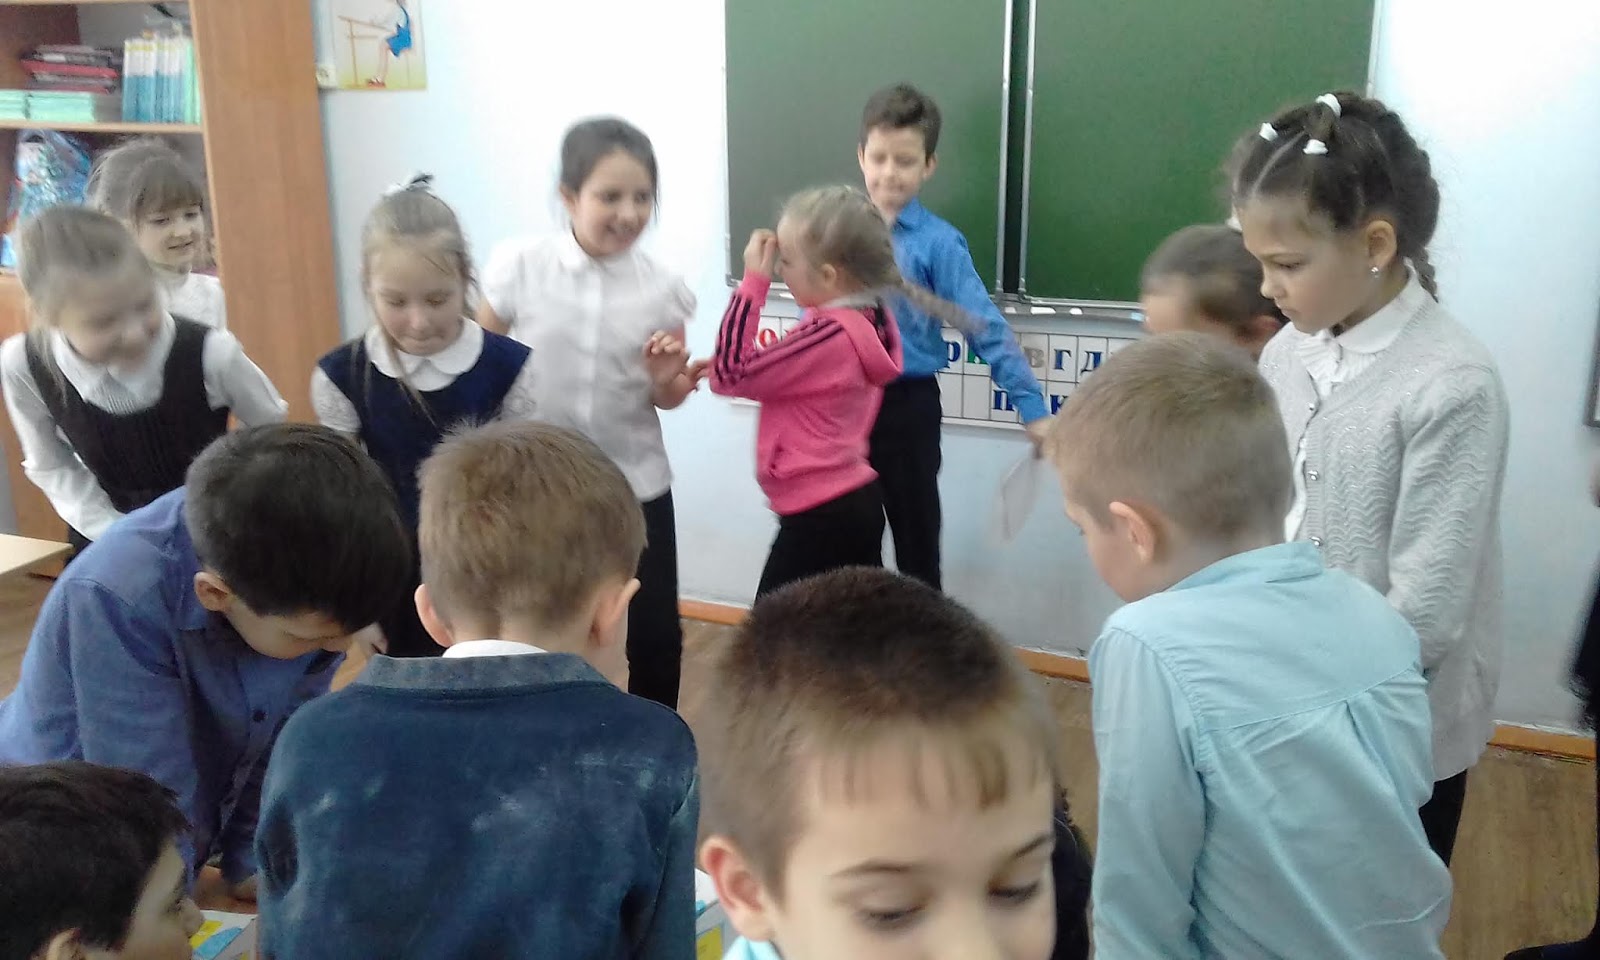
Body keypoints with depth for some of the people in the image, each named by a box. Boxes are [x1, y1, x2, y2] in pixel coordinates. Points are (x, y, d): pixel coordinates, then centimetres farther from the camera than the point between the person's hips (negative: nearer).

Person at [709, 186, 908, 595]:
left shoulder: (830, 335, -24)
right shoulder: (870, 318, 3)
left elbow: (728, 375, -18)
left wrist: (753, 281, -17)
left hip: (820, 516, -9)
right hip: (856, 501, 9)